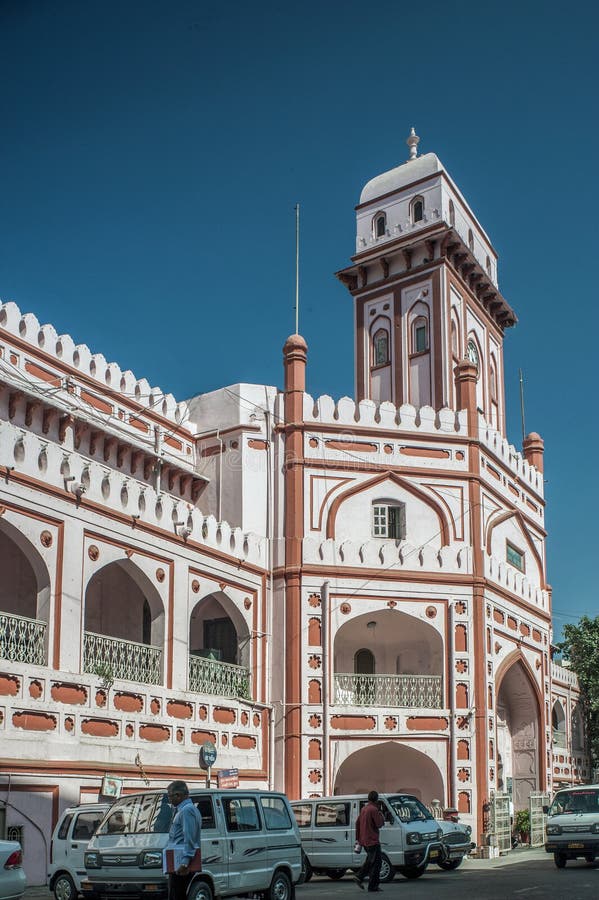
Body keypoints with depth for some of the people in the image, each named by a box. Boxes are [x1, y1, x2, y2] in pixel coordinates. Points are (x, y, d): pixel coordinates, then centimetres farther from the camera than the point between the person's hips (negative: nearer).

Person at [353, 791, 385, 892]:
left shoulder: (363, 809, 12)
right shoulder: (374, 810, -15)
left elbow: (357, 823, 16)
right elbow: (379, 824, -16)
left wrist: (358, 838, 20)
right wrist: (382, 816, 3)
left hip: (364, 841, 8)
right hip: (372, 841, -8)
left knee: (370, 861, 21)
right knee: (376, 863, -2)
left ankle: (359, 876, 9)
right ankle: (372, 887, -2)